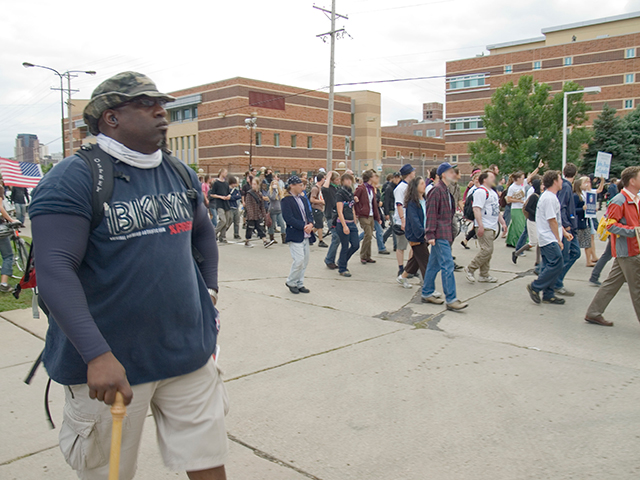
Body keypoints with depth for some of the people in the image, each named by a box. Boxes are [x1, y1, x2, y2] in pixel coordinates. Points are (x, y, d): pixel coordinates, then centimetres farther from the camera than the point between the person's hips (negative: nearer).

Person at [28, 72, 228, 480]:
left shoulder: (181, 175, 8)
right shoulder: (74, 179, -12)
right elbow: (54, 270, -21)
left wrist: (209, 290, 13)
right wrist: (97, 354, -29)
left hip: (190, 353, 5)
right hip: (108, 366, -4)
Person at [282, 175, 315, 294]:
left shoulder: (303, 199, 16)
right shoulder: (286, 200, -8)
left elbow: (309, 214, 15)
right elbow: (289, 218, -17)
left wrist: (310, 224, -7)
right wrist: (303, 226, -18)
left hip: (306, 235, 8)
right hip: (295, 236, -8)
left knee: (305, 261, 9)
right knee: (299, 260, -13)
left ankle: (299, 284, 21)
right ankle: (290, 282, 8)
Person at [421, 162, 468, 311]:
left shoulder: (446, 190, 17)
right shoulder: (437, 190, -12)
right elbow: (431, 213, -16)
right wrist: (430, 234, -19)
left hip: (444, 233, 10)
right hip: (440, 234, -10)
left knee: (434, 264, 14)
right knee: (447, 266, -10)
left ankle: (427, 294, 23)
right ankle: (451, 300, -7)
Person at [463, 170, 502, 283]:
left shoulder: (493, 192, 21)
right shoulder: (480, 191, -12)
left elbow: (497, 210, 28)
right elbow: (476, 209, -21)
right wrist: (480, 225, -27)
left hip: (492, 227, 10)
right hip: (484, 227, -10)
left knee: (488, 251, 10)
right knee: (487, 250, -14)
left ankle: (484, 275, 15)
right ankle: (470, 269, -3)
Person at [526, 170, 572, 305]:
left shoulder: (549, 196, 17)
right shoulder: (550, 198, -17)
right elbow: (552, 221, -18)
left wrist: (564, 232, 22)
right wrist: (558, 240, -12)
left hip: (547, 239, 11)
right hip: (550, 240, -11)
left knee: (549, 266, 10)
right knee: (557, 264, -11)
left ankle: (548, 295, 14)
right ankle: (535, 287, -4)